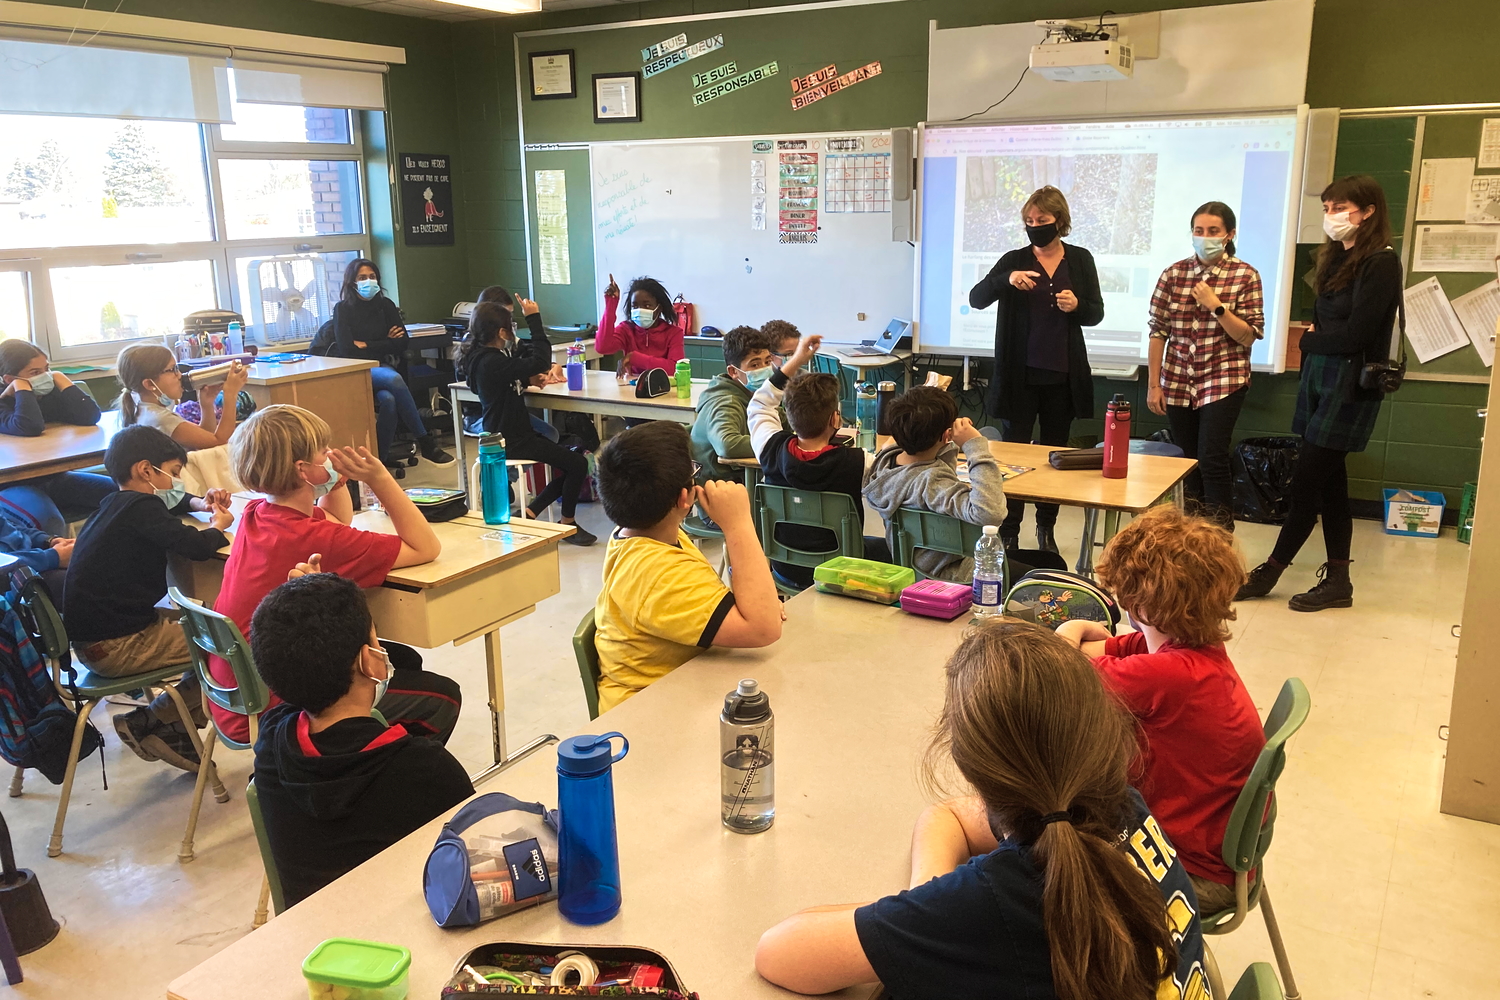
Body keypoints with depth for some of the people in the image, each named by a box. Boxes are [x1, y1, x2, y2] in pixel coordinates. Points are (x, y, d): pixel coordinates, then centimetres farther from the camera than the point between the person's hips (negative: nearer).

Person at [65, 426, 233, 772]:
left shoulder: (117, 503, 14)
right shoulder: (140, 507, -17)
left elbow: (172, 501, 34)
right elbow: (197, 546, -27)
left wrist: (201, 504, 14)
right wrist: (218, 524, -5)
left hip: (93, 636, 11)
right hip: (116, 648, -10)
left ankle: (173, 731, 15)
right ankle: (149, 722, 2)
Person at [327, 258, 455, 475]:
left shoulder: (386, 306, 10)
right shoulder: (342, 309, 0)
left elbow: (401, 344, 1)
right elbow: (346, 350, -10)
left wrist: (366, 345, -6)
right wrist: (383, 344, -7)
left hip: (379, 369, 4)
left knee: (388, 400, -33)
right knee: (394, 380, -35)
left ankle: (381, 458, -21)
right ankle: (425, 442, -29)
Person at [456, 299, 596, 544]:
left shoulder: (480, 355, 9)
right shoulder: (492, 362, -23)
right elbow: (540, 362, -31)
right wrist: (534, 319, -25)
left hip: (506, 435, 11)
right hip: (511, 441, -11)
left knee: (571, 461, 12)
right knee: (577, 464, -12)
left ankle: (530, 513, 13)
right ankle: (568, 523, 6)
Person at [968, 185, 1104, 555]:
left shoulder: (1080, 260, 5)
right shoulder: (1014, 260, 0)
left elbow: (1097, 313, 8)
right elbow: (976, 298, -9)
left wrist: (1077, 306, -14)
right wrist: (1007, 280, -26)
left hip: (1063, 375, 2)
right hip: (1020, 373, -2)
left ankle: (1046, 528, 22)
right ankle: (1008, 533, 6)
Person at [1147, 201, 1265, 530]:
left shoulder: (1245, 276, -3)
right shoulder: (1173, 274, 2)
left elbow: (1249, 336, -6)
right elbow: (1158, 331, 3)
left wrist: (1216, 306, -18)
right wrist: (1153, 384, 0)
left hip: (1223, 380, -3)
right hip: (1177, 381, 3)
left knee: (1211, 457, -11)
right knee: (1186, 460, 8)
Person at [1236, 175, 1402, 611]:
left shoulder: (1380, 263, -12)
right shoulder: (1338, 258, 14)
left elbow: (1354, 335, -17)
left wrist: (1310, 341, -2)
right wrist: (1314, 340, -6)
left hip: (1349, 386, -8)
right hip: (1319, 379, 8)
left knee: (1307, 481, -2)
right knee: (1329, 481, 10)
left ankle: (1271, 570, 8)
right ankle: (1337, 581, 17)